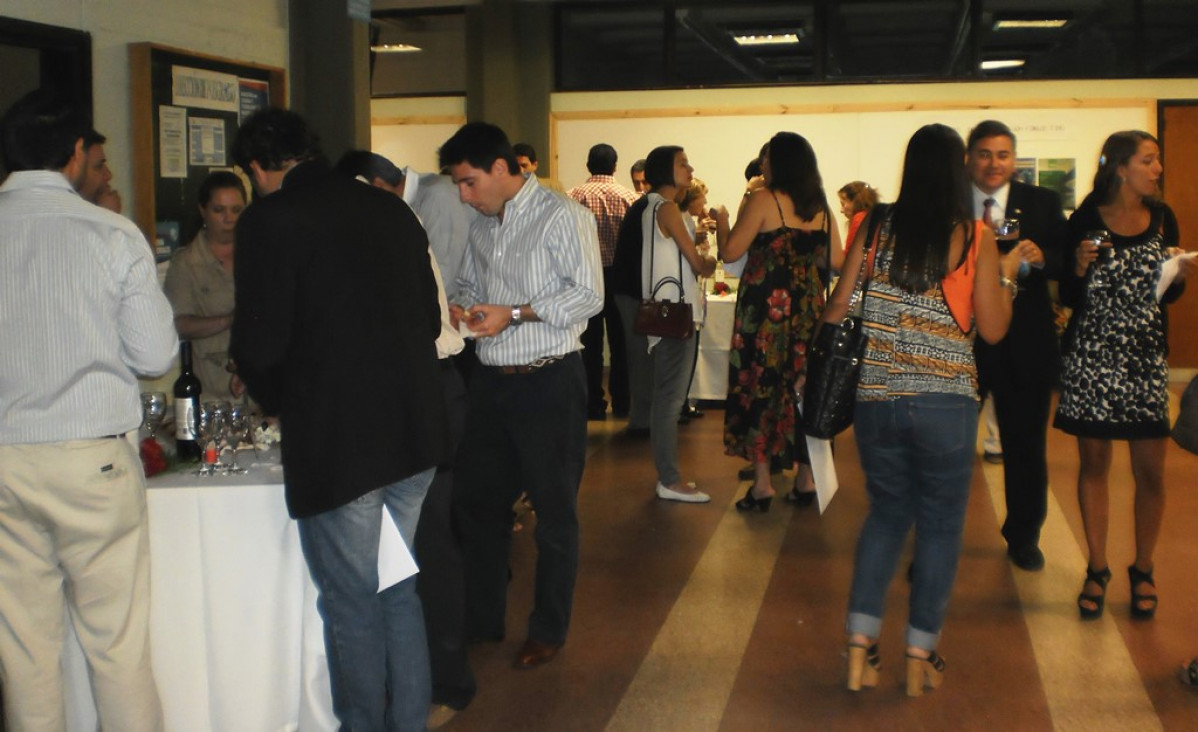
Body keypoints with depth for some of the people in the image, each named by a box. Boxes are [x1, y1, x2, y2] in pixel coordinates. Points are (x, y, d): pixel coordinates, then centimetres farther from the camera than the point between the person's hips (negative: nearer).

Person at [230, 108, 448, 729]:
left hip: (336, 443, -6)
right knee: (397, 590, 20)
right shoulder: (391, 209, 9)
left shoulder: (269, 219, -9)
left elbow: (259, 344, -12)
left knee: (351, 604, 9)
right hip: (416, 434, 7)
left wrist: (275, 399, 8)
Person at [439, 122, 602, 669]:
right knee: (477, 500, 13)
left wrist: (514, 313, -18)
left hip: (549, 382, -7)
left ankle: (548, 631, 20)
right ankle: (481, 622, 28)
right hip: (492, 379, 7)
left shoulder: (562, 216, -10)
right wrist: (462, 308, 1)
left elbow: (589, 295, -15)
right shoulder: (481, 226, 12)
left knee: (554, 511, 5)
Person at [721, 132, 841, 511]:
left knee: (759, 385, 2)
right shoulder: (821, 207, 7)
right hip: (808, 309, 5)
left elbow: (730, 253, -11)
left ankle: (761, 483, 1)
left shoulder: (764, 199, -9)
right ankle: (806, 478, 15)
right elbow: (836, 261, 10)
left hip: (766, 307, -5)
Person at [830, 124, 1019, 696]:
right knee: (940, 525, 11)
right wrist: (1007, 275, 13)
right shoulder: (975, 236, -5)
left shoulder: (876, 225, 1)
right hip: (944, 402, -3)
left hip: (875, 398, 3)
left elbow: (835, 311, 3)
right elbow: (993, 329, -3)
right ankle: (920, 658, 17)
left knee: (886, 512, 19)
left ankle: (860, 647, 16)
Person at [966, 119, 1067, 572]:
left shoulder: (1042, 203, 3)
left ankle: (1023, 538, 31)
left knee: (1026, 444, 12)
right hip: (959, 339, -1)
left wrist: (1041, 258, -23)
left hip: (1024, 343, 1)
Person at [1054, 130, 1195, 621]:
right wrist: (1080, 268, -20)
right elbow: (1069, 298, -1)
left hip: (1145, 358, 2)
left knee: (1150, 470, 2)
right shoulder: (1086, 221, -4)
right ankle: (1097, 569, 18)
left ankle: (1142, 571, 18)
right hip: (1090, 357, -2)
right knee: (1093, 464, 6)